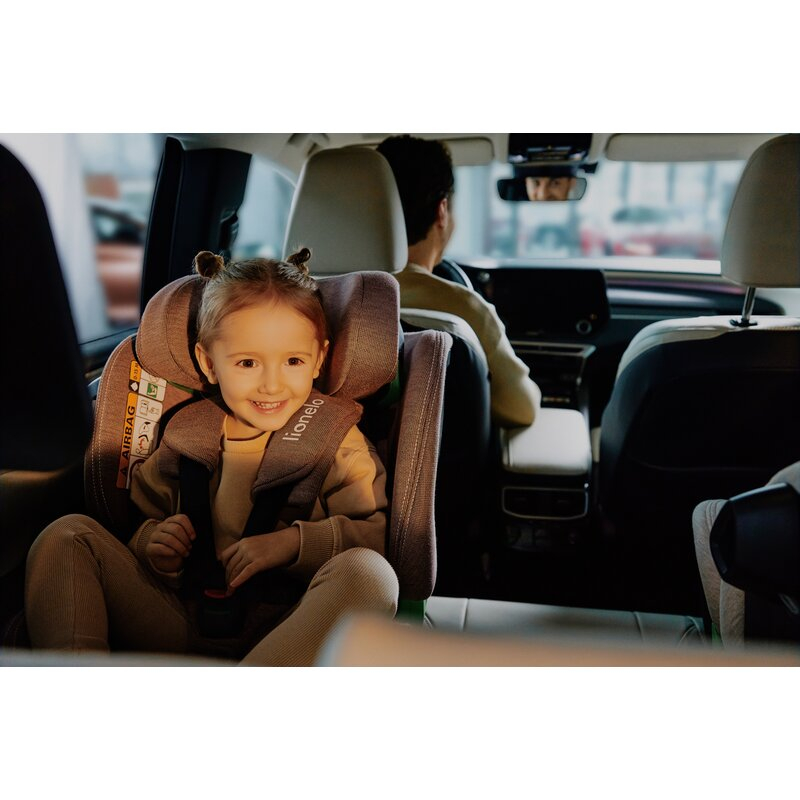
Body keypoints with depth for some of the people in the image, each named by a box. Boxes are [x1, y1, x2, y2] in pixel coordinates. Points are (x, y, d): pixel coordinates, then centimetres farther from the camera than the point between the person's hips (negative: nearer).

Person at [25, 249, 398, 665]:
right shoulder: (186, 435, 12)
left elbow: (380, 533, -7)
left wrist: (294, 542, -21)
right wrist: (152, 544, -5)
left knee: (366, 573, -34)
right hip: (181, 627, 4)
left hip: (287, 634, -3)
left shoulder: (336, 439, 2)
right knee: (66, 534, -6)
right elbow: (145, 517, 19)